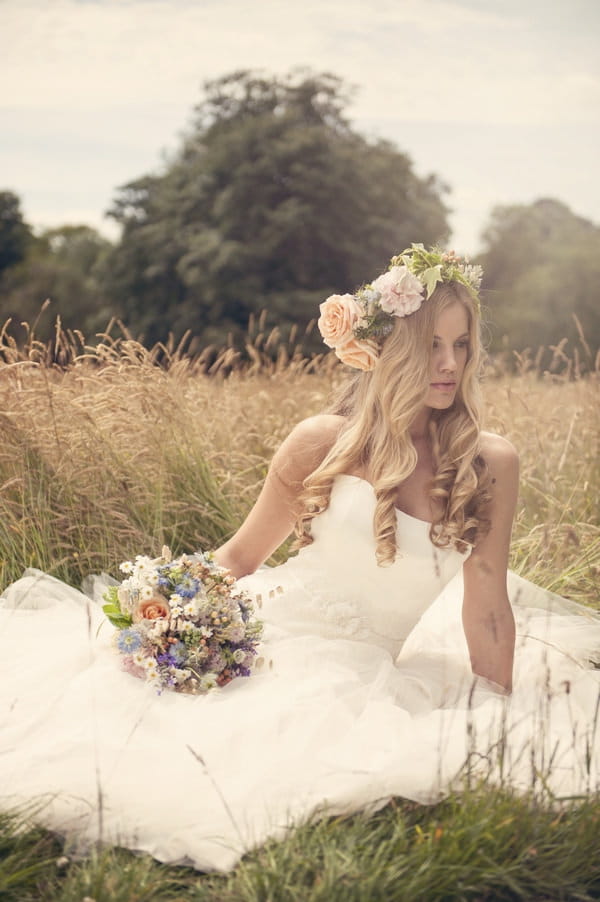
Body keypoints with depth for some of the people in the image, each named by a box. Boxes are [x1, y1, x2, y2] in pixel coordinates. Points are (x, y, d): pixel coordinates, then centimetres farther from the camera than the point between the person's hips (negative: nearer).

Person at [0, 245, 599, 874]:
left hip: (364, 678, 2)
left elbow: (487, 608, 4)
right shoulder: (325, 442, -4)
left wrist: (502, 723, 6)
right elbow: (239, 557, 6)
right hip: (270, 644, -1)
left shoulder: (490, 465, -2)